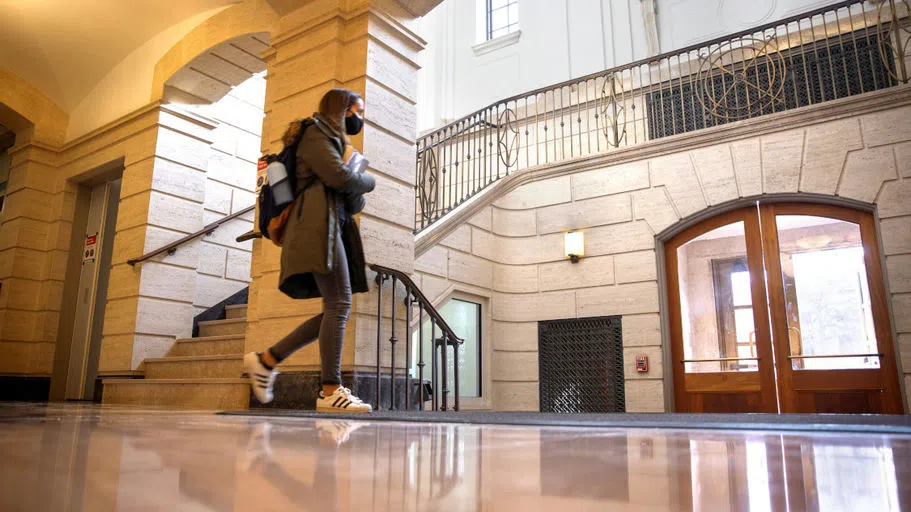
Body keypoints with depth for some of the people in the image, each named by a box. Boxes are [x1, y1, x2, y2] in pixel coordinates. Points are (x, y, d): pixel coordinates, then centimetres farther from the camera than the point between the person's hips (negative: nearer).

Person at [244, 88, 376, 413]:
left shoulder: (337, 143, 31)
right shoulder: (316, 133, 4)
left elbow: (354, 205, 25)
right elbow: (339, 176, -14)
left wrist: (356, 183, 6)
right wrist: (369, 180, 5)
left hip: (335, 227, 10)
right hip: (319, 225, -10)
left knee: (335, 310, 2)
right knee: (339, 305, -17)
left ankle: (266, 360, 9)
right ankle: (331, 392, -16)